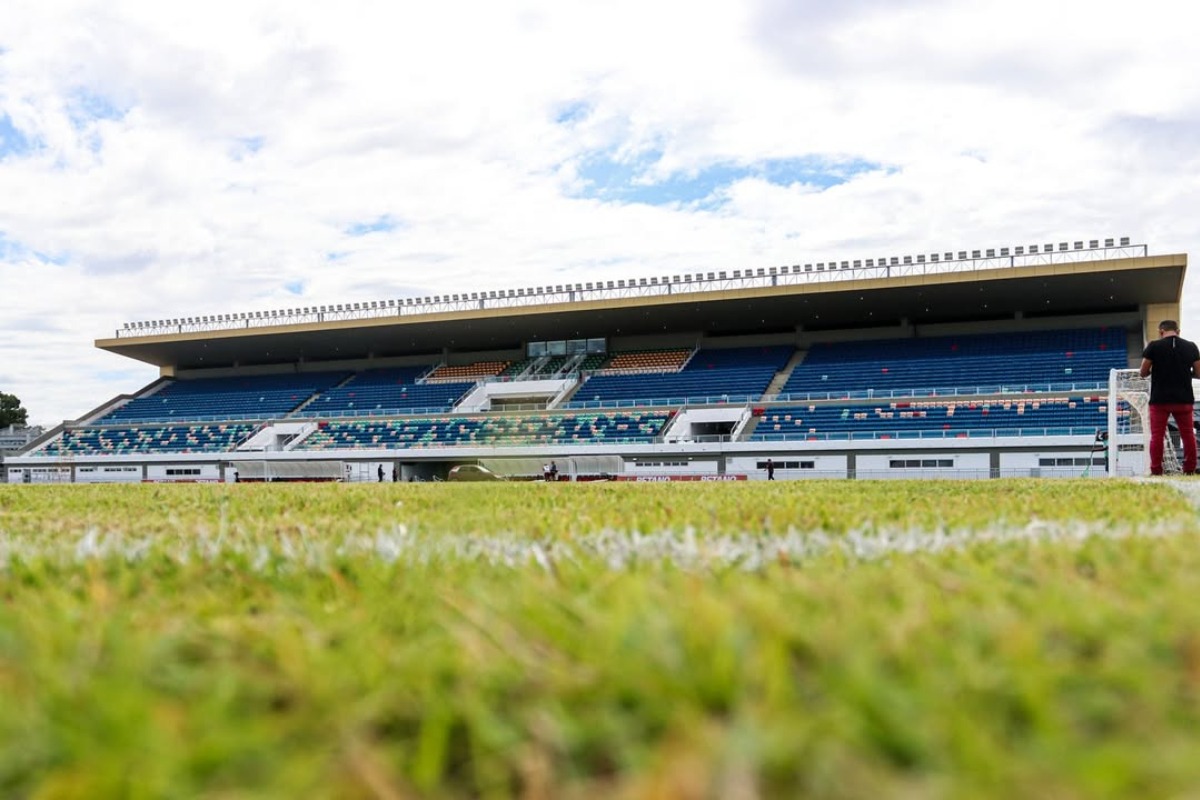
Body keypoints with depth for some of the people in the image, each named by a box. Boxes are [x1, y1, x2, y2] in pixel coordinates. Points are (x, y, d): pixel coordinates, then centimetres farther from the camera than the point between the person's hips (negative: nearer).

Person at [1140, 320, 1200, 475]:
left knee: (1157, 436, 1)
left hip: (1160, 398, -2)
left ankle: (1156, 471, -2)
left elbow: (1143, 373, -2)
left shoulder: (1154, 346, -5)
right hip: (1184, 398, 2)